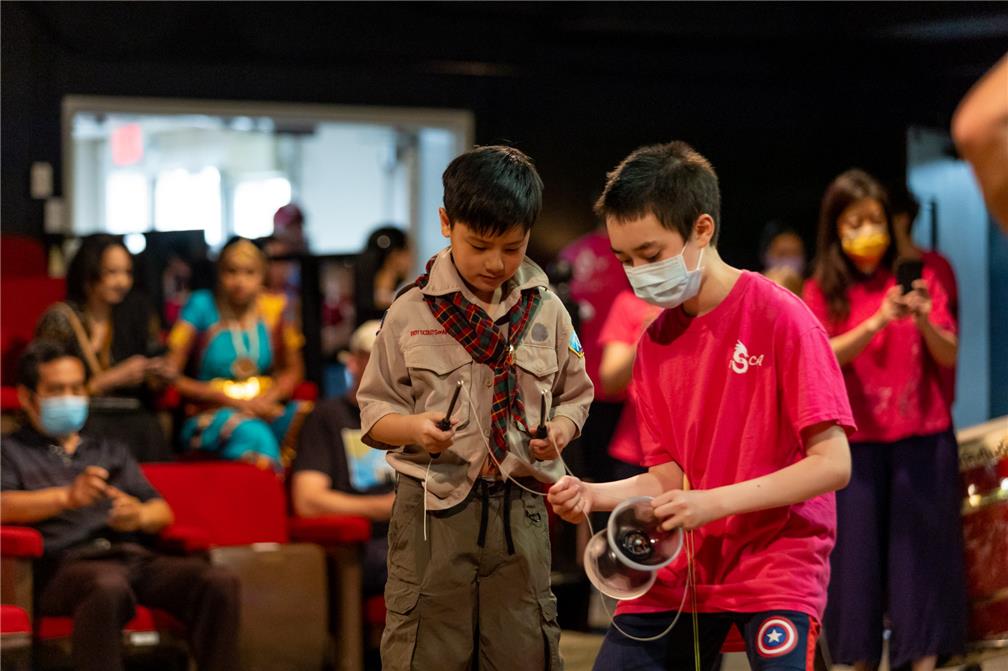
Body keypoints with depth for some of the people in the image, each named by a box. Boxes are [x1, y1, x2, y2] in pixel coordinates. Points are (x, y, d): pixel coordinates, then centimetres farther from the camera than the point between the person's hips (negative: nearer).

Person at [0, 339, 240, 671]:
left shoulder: (110, 451, 33)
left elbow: (162, 512, 23)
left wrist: (140, 516, -2)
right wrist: (67, 497, -20)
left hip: (137, 556, 5)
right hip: (67, 565, -5)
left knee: (219, 581, -26)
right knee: (108, 588, -42)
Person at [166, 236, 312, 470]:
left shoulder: (274, 308, 8)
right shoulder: (201, 306, -2)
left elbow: (293, 370, 20)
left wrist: (270, 398, -3)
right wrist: (228, 399, -12)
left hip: (265, 409, 4)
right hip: (209, 415, -4)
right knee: (252, 433, -39)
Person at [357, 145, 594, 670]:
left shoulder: (546, 311, 5)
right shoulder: (411, 312, 0)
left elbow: (574, 394, 17)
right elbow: (374, 411, 4)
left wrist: (561, 429, -5)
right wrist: (413, 427, -17)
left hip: (520, 510, 2)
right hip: (434, 509, -2)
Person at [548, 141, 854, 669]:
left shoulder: (778, 316, -11)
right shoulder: (655, 343, 6)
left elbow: (833, 464, -15)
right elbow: (669, 478, 8)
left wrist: (713, 503, -20)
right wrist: (593, 495, -10)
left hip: (777, 560, -5)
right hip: (684, 566, 5)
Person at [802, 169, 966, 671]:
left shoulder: (918, 277, 4)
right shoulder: (821, 292, 1)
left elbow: (949, 357, 0)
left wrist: (924, 320, -21)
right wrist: (878, 321, -27)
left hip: (922, 439, 1)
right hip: (856, 444, 0)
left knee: (921, 552, -1)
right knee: (858, 554, -1)